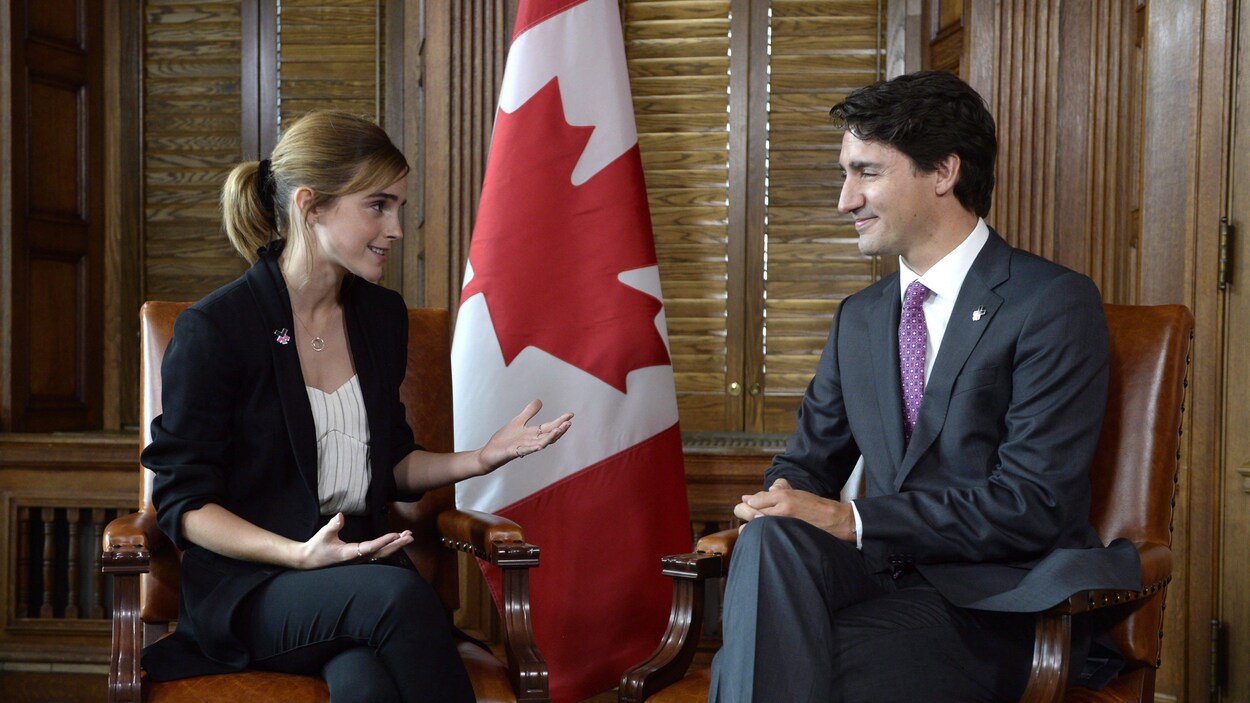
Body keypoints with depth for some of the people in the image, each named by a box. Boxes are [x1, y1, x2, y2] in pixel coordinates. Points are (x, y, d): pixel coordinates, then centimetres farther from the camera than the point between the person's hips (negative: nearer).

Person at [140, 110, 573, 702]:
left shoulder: (382, 317, 12)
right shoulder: (213, 329, -7)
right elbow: (183, 502, -7)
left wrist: (479, 460, 4)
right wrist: (299, 555, -20)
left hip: (361, 561, 4)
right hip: (248, 586, -4)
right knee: (398, 594, -34)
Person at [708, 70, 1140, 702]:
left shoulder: (1056, 305, -5)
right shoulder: (858, 319, 18)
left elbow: (1032, 503, -13)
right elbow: (810, 457, 19)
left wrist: (852, 520, -17)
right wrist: (782, 496, -7)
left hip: (993, 603, -6)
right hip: (884, 574, 6)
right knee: (773, 537, -29)